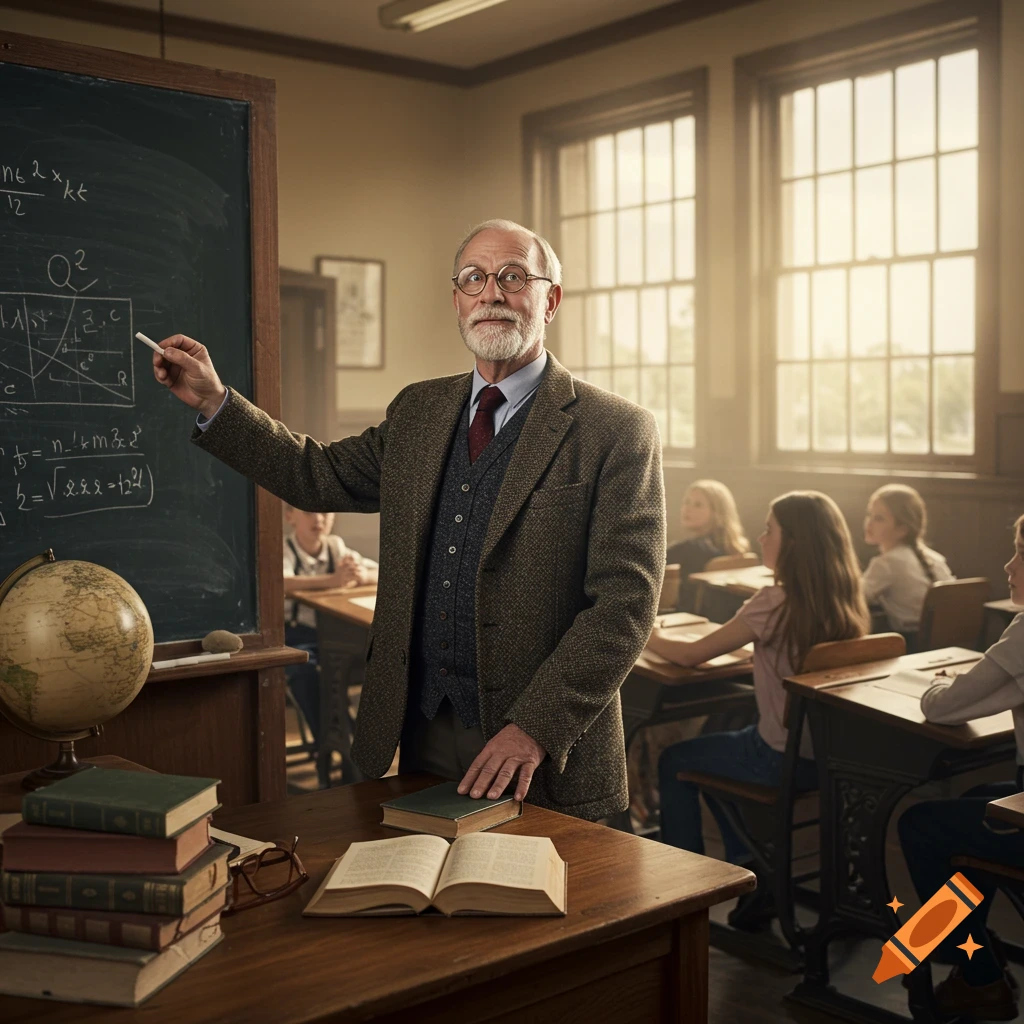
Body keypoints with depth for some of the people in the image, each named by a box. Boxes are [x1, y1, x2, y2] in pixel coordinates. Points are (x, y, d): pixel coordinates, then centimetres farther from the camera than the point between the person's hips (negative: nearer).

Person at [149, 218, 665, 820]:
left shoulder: (618, 432, -9)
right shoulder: (419, 412, 10)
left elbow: (625, 603, -14)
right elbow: (322, 476, 17)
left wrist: (537, 727, -20)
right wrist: (213, 402, 9)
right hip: (423, 735, 5)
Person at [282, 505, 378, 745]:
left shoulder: (336, 547, 2)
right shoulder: (284, 550, -13)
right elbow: (279, 583, -36)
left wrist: (362, 576, -29)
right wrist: (332, 579, -51)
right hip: (294, 634, -4)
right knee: (305, 669, -35)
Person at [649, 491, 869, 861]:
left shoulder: (775, 603, -23)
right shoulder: (844, 601, -3)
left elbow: (691, 655, -12)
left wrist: (653, 638, 5)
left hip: (782, 761, -7)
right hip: (830, 756, 7)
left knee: (673, 763, 16)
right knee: (716, 748, 31)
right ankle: (746, 860, 34)